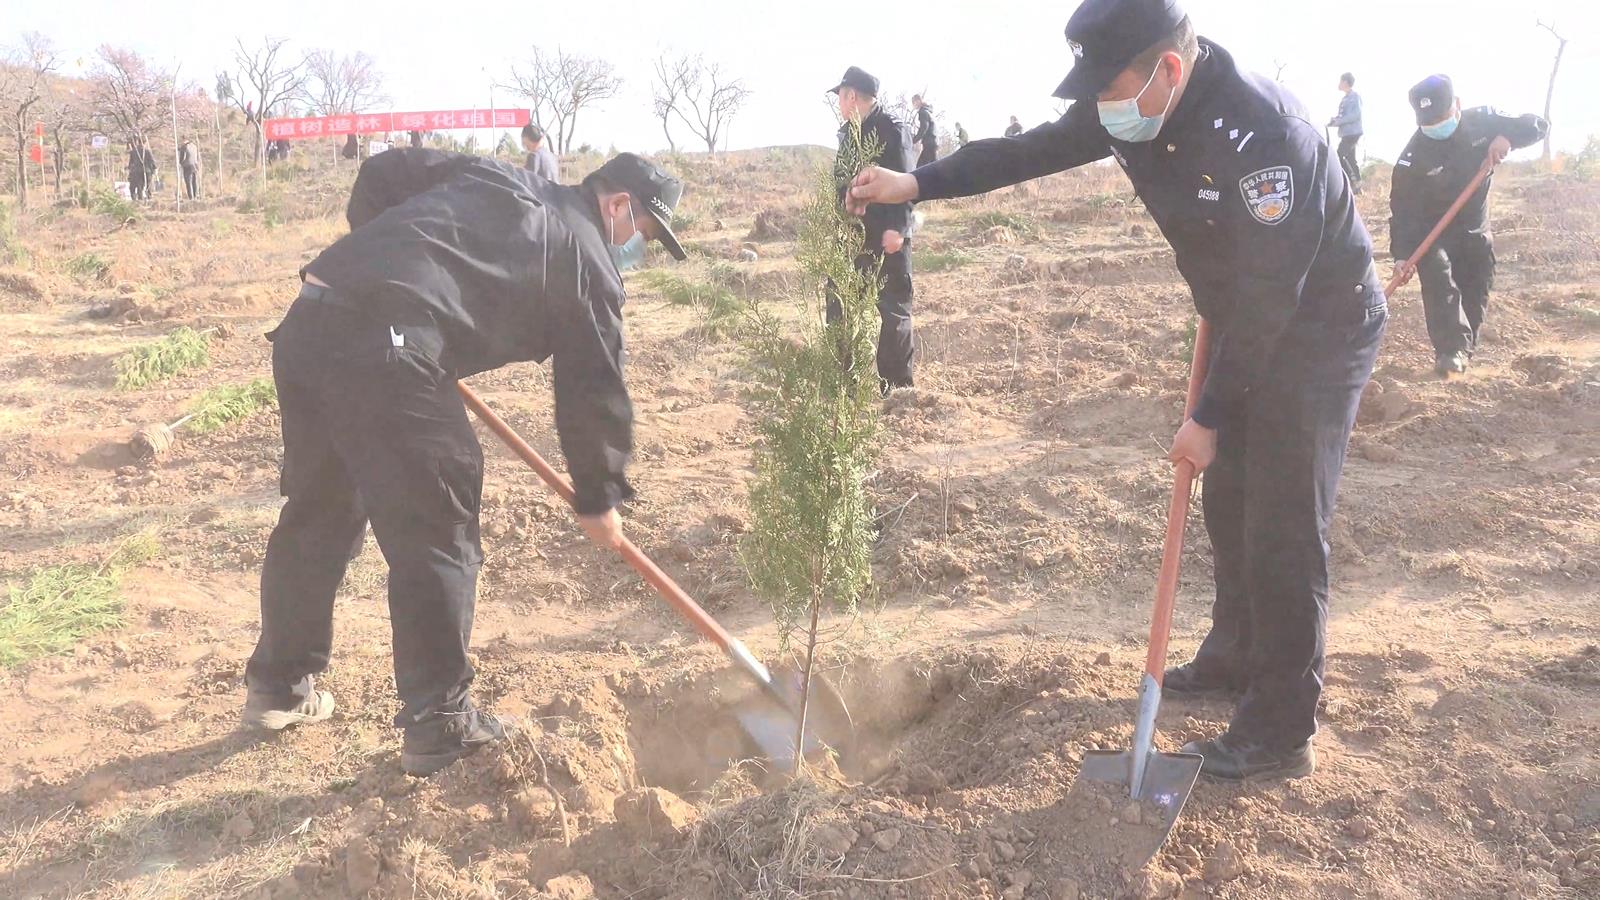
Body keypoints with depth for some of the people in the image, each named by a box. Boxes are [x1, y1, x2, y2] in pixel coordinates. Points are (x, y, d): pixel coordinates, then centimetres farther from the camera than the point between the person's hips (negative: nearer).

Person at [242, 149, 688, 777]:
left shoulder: (493, 177, 26)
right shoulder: (589, 261, 7)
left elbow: (383, 172, 26)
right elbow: (595, 393, 10)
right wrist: (600, 497, 22)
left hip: (305, 323, 8)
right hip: (383, 354, -8)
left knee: (318, 513, 22)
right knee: (436, 536, 4)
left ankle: (279, 685, 37)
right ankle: (439, 724, 12)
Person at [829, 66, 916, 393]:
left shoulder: (889, 128, -9)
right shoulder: (848, 132, 15)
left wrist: (896, 228, -24)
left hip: (886, 236, -8)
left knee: (892, 309, 0)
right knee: (840, 305, 8)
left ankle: (896, 381, 8)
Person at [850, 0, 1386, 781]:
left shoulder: (1259, 130, -32)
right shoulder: (1131, 111, -8)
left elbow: (1272, 293, -29)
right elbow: (1030, 152, 3)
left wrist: (1209, 415, -23)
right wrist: (918, 183, -4)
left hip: (1319, 328, -8)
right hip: (1244, 322, 8)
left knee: (1283, 530, -7)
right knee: (1228, 501, 17)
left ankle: (1281, 734, 4)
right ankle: (1236, 655, 37)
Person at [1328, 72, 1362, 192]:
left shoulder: (1354, 96, -11)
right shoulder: (1345, 98, 16)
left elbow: (1356, 115, -22)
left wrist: (1338, 121, -21)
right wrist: (1335, 120, 3)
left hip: (1352, 132, -10)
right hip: (1347, 133, 10)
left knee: (1339, 156, -14)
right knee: (1350, 159, 11)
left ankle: (1352, 180, -10)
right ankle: (1357, 185, 14)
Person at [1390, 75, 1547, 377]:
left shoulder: (1483, 120, -11)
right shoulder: (1414, 155, -21)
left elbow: (1538, 126, -5)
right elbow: (1402, 207, -20)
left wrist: (1507, 137, -27)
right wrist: (1403, 254, -28)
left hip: (1476, 231, 4)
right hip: (1431, 232, -4)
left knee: (1476, 295, 9)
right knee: (1439, 280, -27)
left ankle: (1464, 349, 26)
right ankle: (1451, 350, -32)